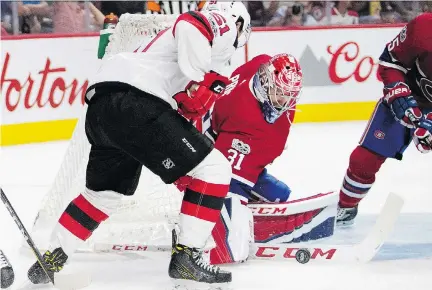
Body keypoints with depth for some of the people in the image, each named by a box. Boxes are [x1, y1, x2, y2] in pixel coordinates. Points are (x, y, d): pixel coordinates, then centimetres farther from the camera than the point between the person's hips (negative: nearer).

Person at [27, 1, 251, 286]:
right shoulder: (222, 25, 8)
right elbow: (190, 27, -13)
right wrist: (200, 86, -4)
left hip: (100, 107, 9)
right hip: (134, 104, -9)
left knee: (104, 193, 28)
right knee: (214, 167, -2)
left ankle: (51, 261, 31)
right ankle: (187, 255, -5)